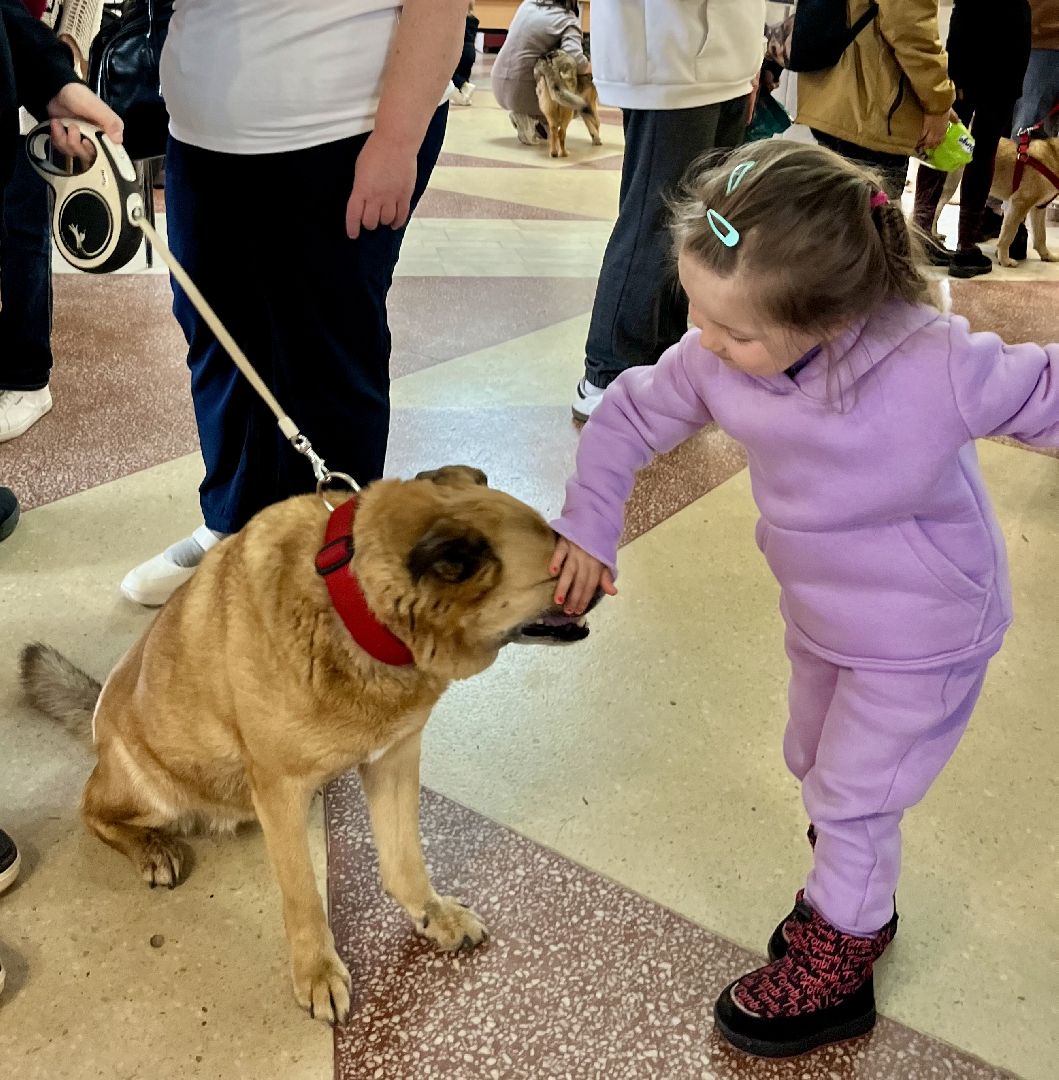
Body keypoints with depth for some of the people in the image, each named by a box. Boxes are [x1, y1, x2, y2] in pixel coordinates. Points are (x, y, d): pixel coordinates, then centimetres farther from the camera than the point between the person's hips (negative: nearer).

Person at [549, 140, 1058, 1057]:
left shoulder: (932, 366, -36)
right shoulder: (719, 361, -23)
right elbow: (632, 414, -6)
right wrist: (588, 524, -9)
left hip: (921, 638, -6)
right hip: (818, 615, 6)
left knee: (851, 798, 10)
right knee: (816, 767, 26)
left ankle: (837, 964, 37)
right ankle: (854, 902, 55)